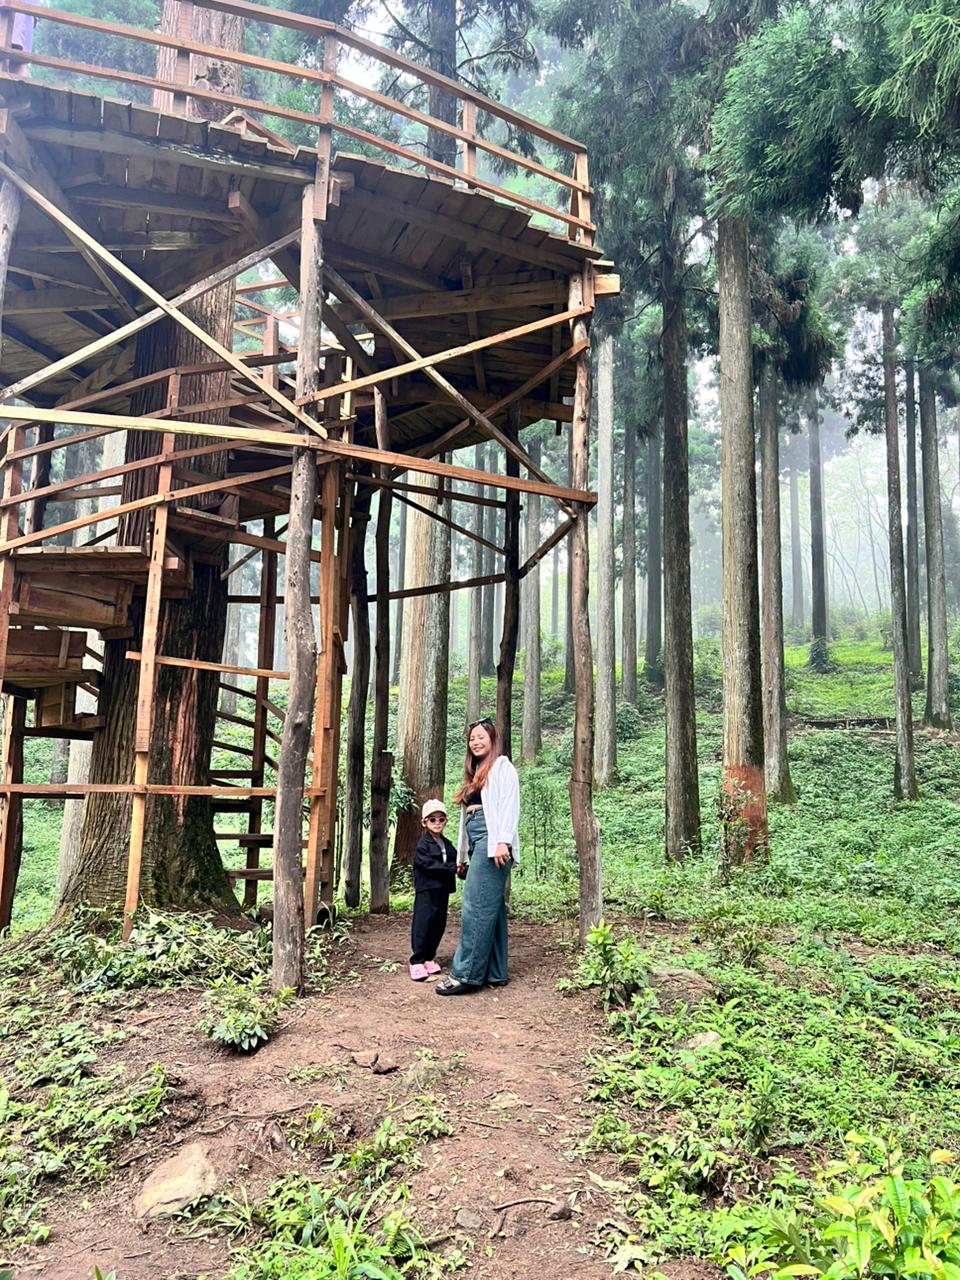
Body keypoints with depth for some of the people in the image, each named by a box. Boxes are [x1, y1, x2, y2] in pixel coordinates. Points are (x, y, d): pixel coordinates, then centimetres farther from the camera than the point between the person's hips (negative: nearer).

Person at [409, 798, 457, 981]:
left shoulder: (447, 844, 15)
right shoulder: (422, 845, -7)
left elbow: (454, 861, 16)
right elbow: (429, 865, -18)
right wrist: (452, 868, -20)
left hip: (443, 890, 7)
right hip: (426, 890, -7)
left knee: (439, 924, 8)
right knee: (423, 923, -8)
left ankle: (429, 957, 19)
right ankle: (417, 961, -2)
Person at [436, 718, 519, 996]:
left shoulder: (502, 767, 1)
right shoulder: (475, 774, 25)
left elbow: (510, 805, -11)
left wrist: (503, 841, -23)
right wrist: (462, 856, 21)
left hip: (492, 842, -8)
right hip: (477, 844, 8)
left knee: (476, 906, -11)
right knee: (493, 908, 8)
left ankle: (466, 974, -10)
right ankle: (495, 973, 10)